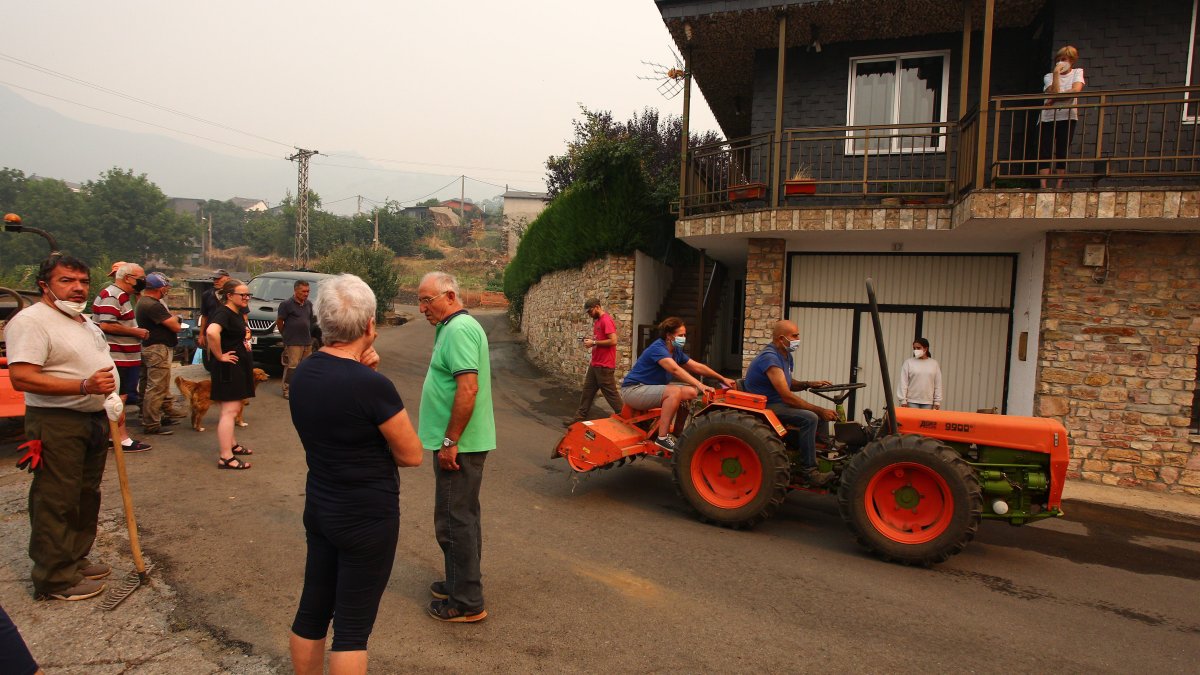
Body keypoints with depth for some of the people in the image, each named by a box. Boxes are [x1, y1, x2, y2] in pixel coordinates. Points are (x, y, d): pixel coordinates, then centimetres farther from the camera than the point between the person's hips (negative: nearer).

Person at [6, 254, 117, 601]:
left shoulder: (85, 322, 14)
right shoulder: (31, 320, -15)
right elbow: (21, 377, -24)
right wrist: (84, 386, -31)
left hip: (94, 419, 9)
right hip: (57, 424, -9)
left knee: (86, 496, 17)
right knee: (56, 503, -1)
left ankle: (75, 560, 31)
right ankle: (56, 579, 10)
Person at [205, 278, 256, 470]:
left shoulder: (237, 314, 12)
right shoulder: (223, 313, -18)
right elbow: (212, 332, -38)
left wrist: (246, 336, 12)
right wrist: (220, 356, -27)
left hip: (239, 368, 10)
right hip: (229, 368, -10)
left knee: (234, 409, 21)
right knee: (229, 411, -9)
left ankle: (231, 444, 35)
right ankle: (226, 457, -7)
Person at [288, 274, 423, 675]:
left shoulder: (302, 374, -2)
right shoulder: (372, 385, -25)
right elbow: (412, 455, -14)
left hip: (319, 508, 8)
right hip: (368, 518, -8)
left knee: (312, 610, 20)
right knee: (353, 626, 5)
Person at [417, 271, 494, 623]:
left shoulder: (459, 329, -18)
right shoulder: (454, 327, 15)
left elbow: (468, 388, -28)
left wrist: (449, 441, -24)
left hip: (459, 445, -10)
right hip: (462, 443, 10)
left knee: (455, 521, -1)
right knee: (463, 517, 20)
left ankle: (467, 603, 10)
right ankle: (462, 582, 34)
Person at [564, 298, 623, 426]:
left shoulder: (606, 320, -16)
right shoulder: (596, 321, 14)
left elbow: (613, 341, -23)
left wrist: (594, 343, -17)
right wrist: (590, 341, 3)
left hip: (604, 366, -10)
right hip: (594, 364, 10)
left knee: (610, 393, -2)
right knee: (587, 391, 11)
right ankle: (580, 418, 16)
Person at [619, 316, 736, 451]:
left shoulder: (676, 351, 7)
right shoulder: (658, 348, -21)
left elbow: (697, 367, 10)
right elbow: (675, 369, -36)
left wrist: (722, 379, 6)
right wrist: (699, 385, -44)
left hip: (652, 389, 9)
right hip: (634, 389, -9)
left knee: (691, 393, -4)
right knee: (675, 392, -31)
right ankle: (662, 438, -28)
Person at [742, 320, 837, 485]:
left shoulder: (786, 356, 10)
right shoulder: (770, 358, -23)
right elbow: (787, 397, -27)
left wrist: (809, 384, 2)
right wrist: (820, 410, -24)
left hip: (778, 403, 10)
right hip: (765, 406, -10)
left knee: (821, 416, 5)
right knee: (809, 418, -27)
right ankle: (810, 471, -21)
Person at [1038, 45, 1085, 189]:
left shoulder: (1077, 72, 12)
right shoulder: (1049, 76, 12)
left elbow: (1076, 90, -7)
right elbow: (1054, 92, -6)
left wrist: (1054, 100, -9)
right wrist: (1056, 74, -7)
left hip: (1067, 117, -1)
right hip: (1047, 118, 1)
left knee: (1062, 152, -3)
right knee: (1045, 152, -9)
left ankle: (1059, 185, -4)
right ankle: (1043, 186, -14)